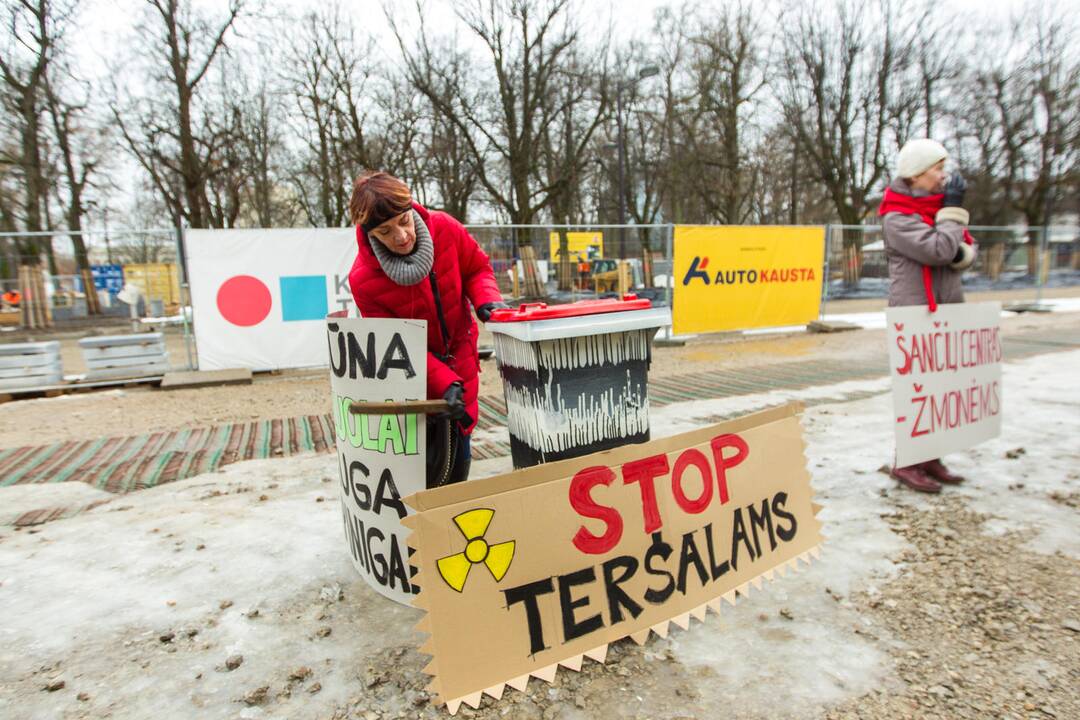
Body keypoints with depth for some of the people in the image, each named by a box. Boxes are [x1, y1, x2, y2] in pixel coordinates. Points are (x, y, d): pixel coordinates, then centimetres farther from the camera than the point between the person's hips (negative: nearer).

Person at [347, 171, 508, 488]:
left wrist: (487, 299, -20)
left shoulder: (444, 228, -18)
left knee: (458, 464, 14)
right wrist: (444, 383, -30)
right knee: (427, 471, -4)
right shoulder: (363, 279, -25)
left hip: (460, 362, 3)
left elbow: (477, 268, 1)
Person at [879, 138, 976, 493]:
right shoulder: (896, 217, -11)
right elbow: (938, 250, -20)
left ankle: (929, 458, 20)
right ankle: (907, 462, 7)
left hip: (948, 308, 8)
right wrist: (954, 208, -10)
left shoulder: (940, 204, 14)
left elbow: (968, 249, 14)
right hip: (915, 312, -8)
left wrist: (960, 253, -8)